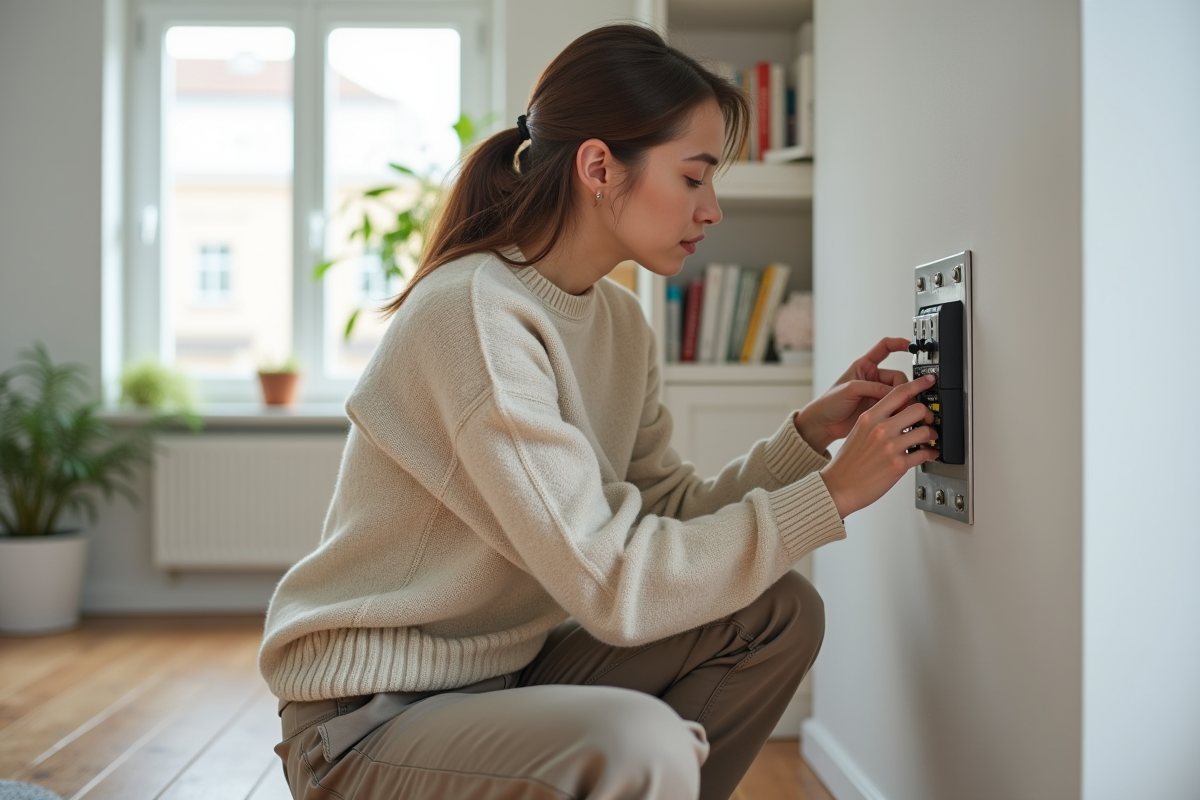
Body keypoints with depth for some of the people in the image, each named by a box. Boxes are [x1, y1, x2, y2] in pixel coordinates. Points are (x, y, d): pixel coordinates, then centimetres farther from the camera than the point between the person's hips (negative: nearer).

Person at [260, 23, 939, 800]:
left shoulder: (619, 319, 5)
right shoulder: (474, 314, -23)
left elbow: (674, 514, 2)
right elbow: (614, 585, -26)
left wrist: (809, 434, -7)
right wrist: (833, 493, -21)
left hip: (508, 670, 8)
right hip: (370, 713, -8)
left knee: (779, 613, -2)